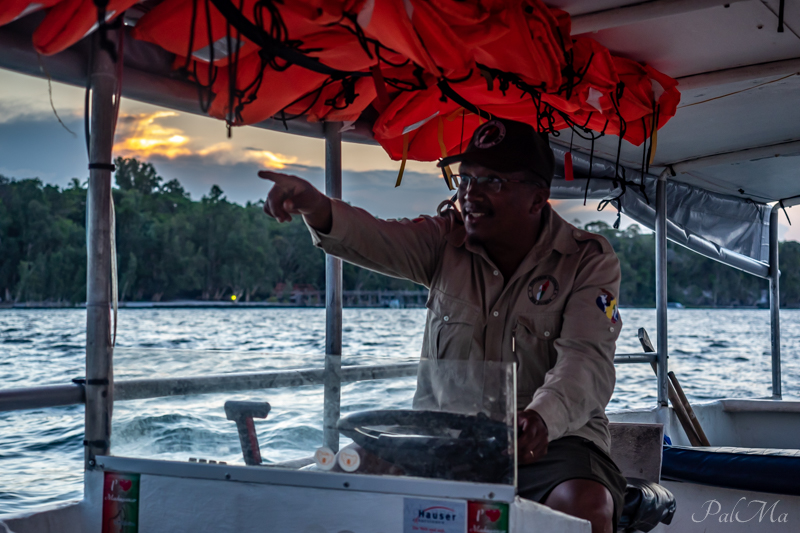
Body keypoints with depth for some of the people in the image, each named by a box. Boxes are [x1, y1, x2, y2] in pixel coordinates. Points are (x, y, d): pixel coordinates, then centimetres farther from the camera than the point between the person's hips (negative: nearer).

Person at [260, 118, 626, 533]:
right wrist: (316, 208, -38)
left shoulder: (589, 261, -3)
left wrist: (544, 417, -40)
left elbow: (587, 362, -18)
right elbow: (379, 240, -15)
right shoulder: (448, 240, 5)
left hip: (552, 439, -2)